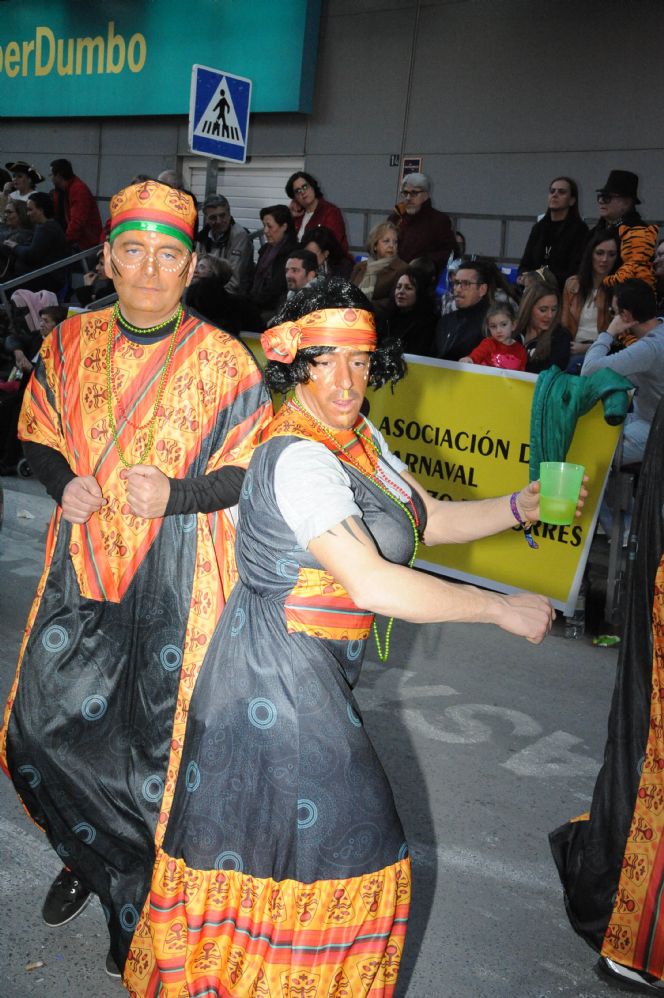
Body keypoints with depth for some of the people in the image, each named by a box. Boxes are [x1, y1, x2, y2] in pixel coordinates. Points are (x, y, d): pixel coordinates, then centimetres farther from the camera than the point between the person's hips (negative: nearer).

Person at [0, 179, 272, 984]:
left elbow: (252, 471, -6)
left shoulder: (223, 361, -8)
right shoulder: (70, 344, 3)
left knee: (157, 747, 5)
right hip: (82, 570, 4)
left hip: (175, 580, -4)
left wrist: (176, 496, -23)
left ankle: (142, 903, 31)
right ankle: (93, 856, 41)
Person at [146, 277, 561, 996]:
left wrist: (520, 506, -5)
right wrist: (503, 609, -26)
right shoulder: (300, 459, -26)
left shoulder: (357, 437, 6)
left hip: (313, 666, 9)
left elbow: (430, 519, 10)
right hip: (282, 672, -9)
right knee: (335, 845, 6)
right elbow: (371, 584, -34)